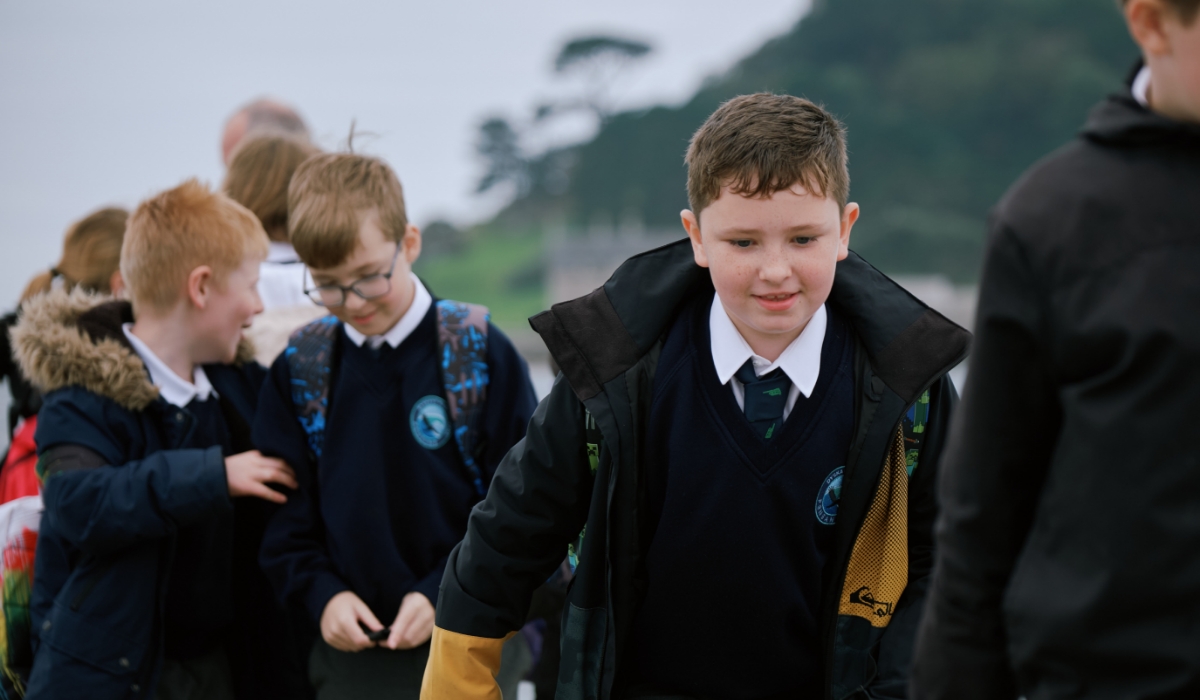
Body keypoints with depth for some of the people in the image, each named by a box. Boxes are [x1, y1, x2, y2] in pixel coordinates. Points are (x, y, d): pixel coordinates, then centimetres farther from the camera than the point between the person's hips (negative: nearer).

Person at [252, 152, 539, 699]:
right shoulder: (300, 368, 3)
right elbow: (284, 516, 7)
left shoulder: (479, 351, -5)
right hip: (350, 652, 2)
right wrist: (323, 593, -10)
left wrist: (442, 594, -14)